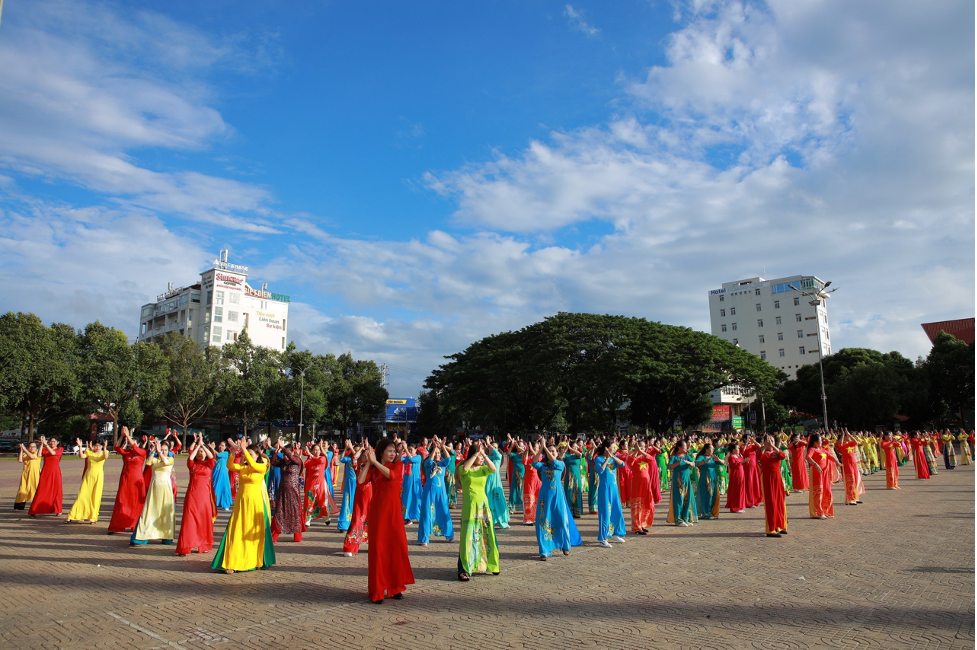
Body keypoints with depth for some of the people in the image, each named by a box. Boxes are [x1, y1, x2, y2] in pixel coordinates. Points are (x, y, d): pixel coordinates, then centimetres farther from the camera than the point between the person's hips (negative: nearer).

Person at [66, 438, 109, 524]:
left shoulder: (103, 452, 5)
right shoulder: (89, 452, 9)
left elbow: (105, 457, -18)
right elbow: (81, 456, -9)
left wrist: (104, 448, -31)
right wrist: (80, 446, -17)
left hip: (99, 476, -1)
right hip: (88, 476, 1)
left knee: (96, 497, 0)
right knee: (82, 495, -2)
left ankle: (93, 517, 7)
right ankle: (71, 516, 5)